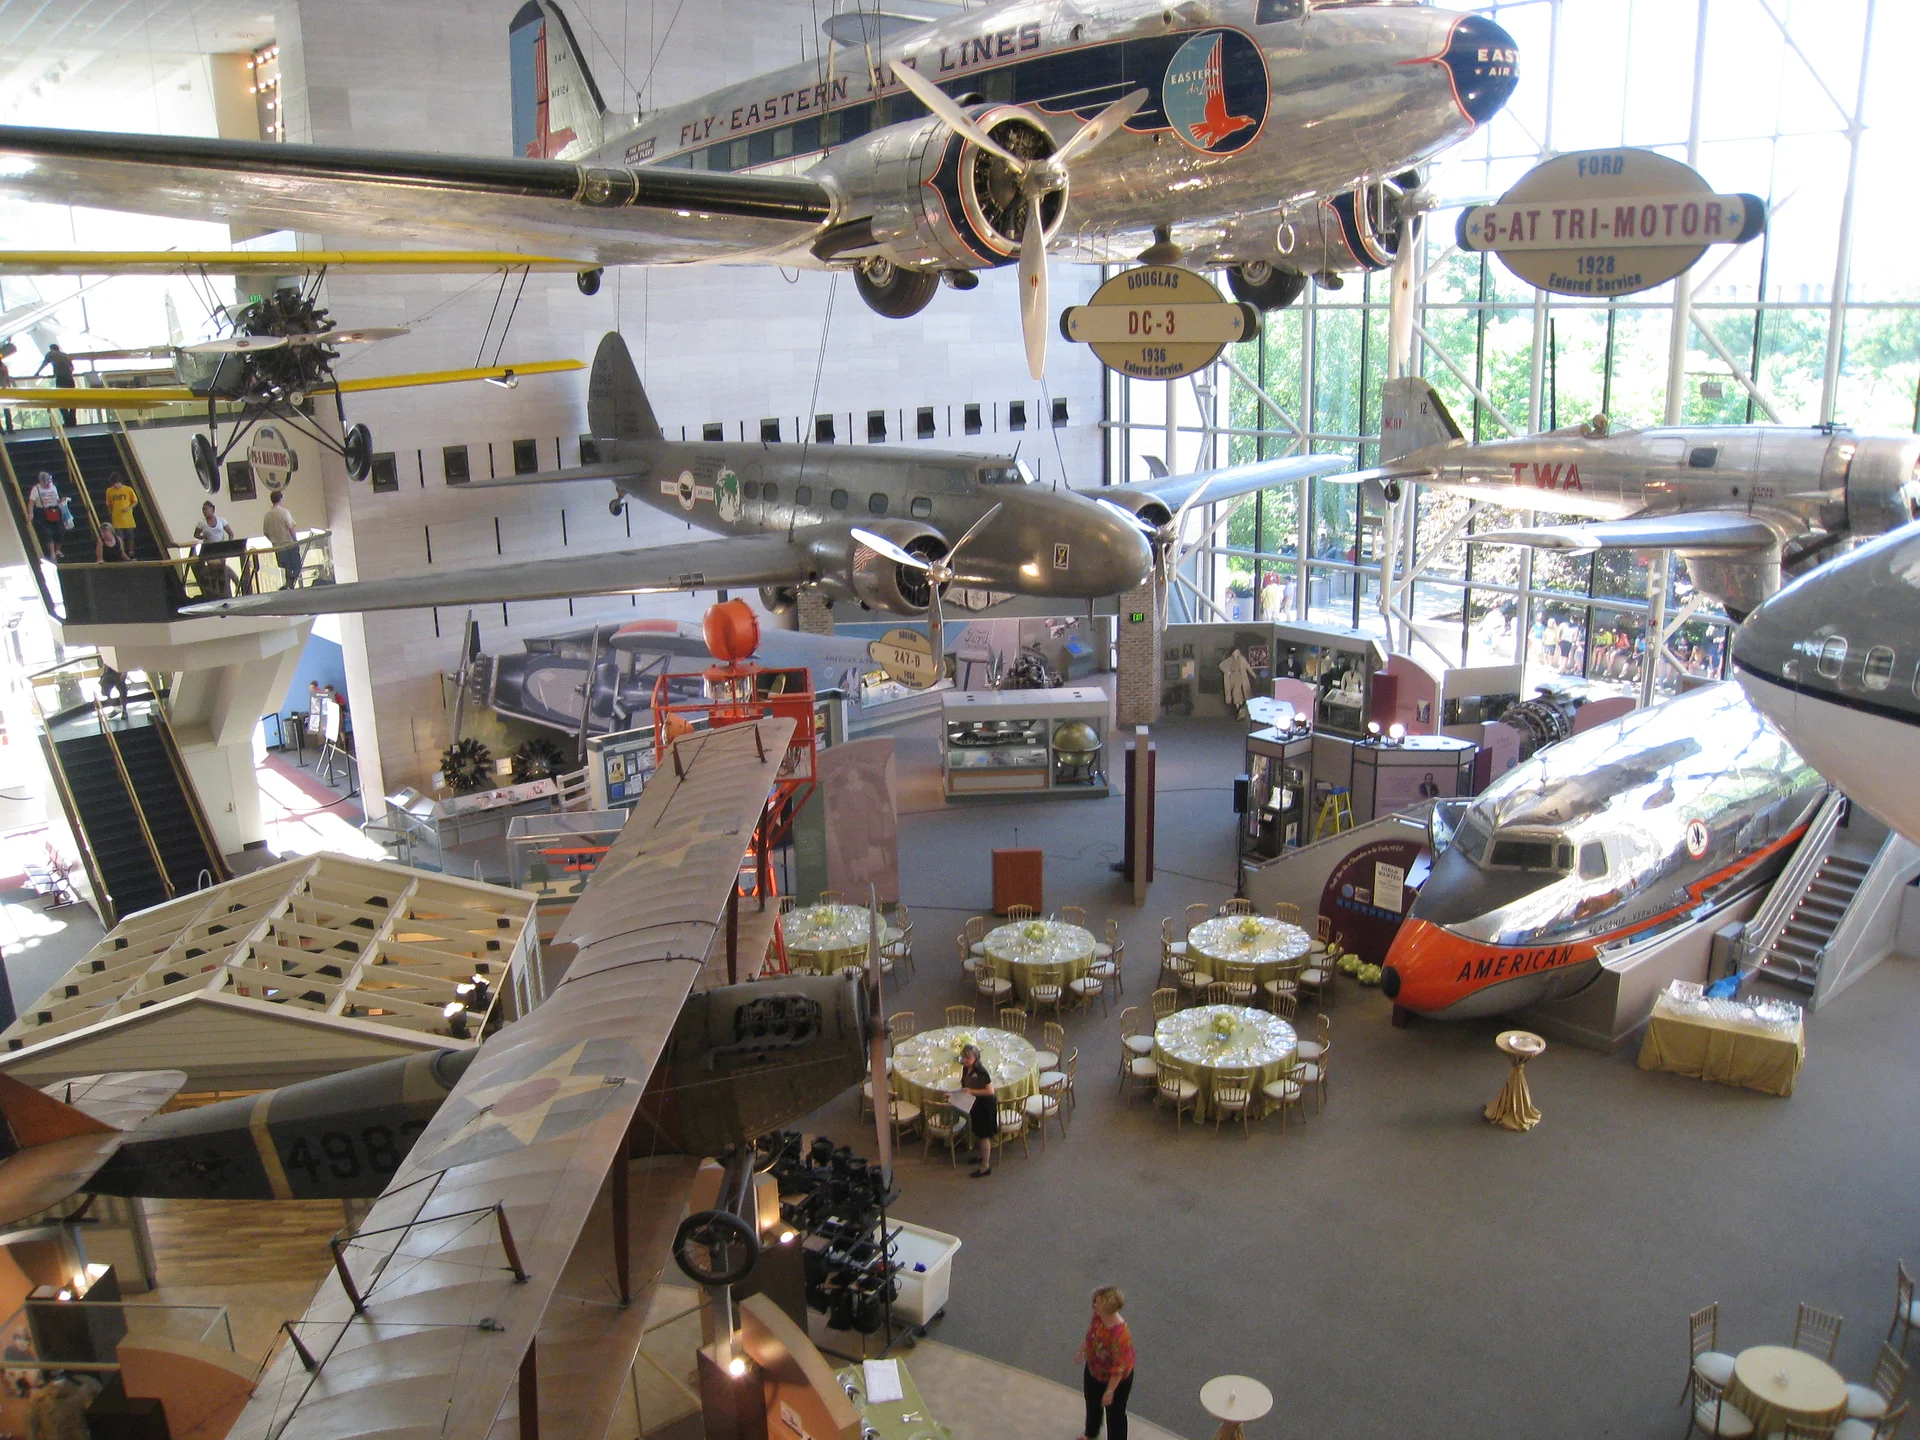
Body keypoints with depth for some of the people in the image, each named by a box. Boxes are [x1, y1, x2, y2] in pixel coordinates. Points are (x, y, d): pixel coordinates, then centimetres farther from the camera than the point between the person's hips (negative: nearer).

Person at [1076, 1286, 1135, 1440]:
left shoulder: (1120, 1335, -43)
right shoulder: (1098, 1316, -22)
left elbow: (1119, 1368, -32)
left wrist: (1110, 1391, -21)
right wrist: (1083, 1349, 17)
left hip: (1115, 1380, -8)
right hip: (1093, 1371, 8)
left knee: (1114, 1413, 18)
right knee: (1092, 1404, 32)